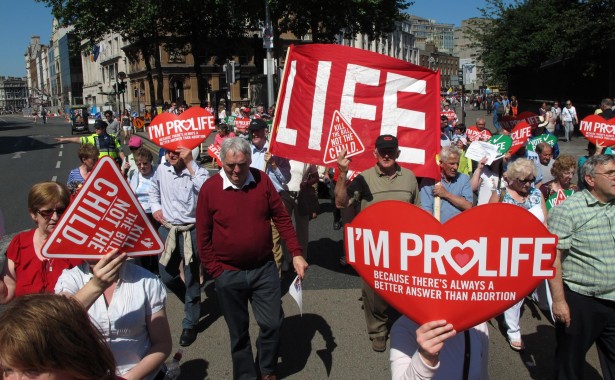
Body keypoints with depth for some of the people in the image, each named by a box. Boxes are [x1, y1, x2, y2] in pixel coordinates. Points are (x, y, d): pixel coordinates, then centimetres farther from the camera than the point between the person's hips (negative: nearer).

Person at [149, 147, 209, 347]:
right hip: (167, 229, 5)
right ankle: (193, 302, 42)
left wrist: (190, 163, -29)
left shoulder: (196, 171, -13)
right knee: (167, 276, 14)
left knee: (191, 278, 4)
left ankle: (190, 324, 21)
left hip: (191, 231, -5)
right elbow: (154, 190, 23)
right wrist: (155, 207, 7)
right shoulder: (162, 169, 2)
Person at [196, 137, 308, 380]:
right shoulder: (209, 189, -10)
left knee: (273, 324, 8)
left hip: (264, 269, 2)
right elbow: (203, 236, -5)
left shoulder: (262, 181, -5)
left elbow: (282, 218, 0)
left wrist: (296, 253, -6)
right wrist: (215, 271, -5)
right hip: (229, 274, -1)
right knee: (238, 331, 13)